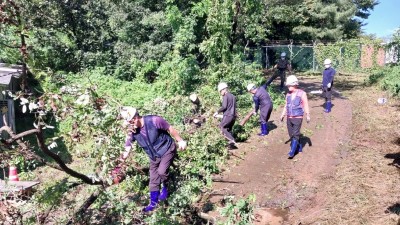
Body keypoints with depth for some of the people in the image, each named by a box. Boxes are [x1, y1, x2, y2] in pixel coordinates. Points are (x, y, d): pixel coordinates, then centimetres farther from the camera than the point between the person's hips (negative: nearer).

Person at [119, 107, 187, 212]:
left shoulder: (154, 120, -27)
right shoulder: (132, 131, -14)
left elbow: (170, 129, -16)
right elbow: (128, 145, -9)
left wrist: (180, 141, -8)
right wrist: (125, 154, -32)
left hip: (167, 149, -5)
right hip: (154, 156, 5)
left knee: (161, 171, -22)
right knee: (153, 180, 9)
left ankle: (165, 187, 10)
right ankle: (153, 203, 26)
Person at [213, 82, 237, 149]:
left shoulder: (225, 96, -7)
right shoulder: (233, 96, 19)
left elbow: (224, 106, -16)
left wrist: (217, 112, -5)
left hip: (228, 115, -8)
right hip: (233, 116, 8)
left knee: (222, 128, -2)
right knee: (229, 130, 14)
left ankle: (232, 141, -15)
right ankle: (232, 144, 9)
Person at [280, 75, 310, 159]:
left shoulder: (302, 93, -7)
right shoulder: (288, 94, 8)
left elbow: (306, 105, -6)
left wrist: (308, 116, -9)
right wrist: (282, 115, 11)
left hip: (298, 118, -6)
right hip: (289, 118, 6)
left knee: (295, 134, -8)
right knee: (291, 134, 10)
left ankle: (292, 151, -7)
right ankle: (299, 147, 27)